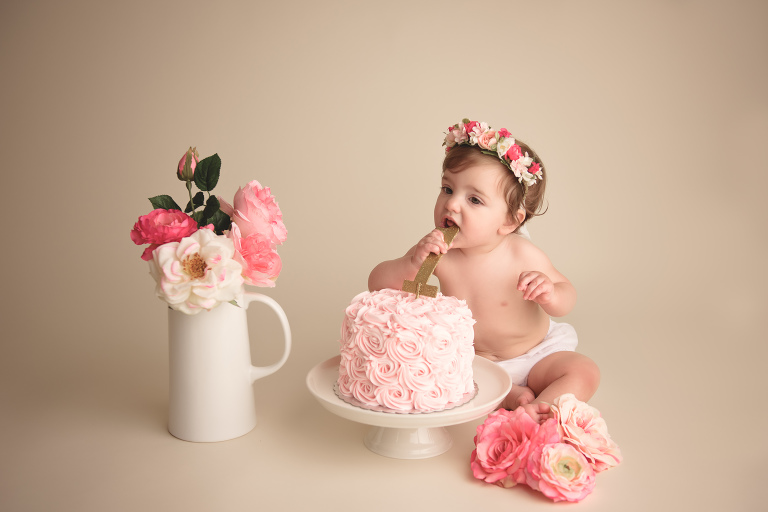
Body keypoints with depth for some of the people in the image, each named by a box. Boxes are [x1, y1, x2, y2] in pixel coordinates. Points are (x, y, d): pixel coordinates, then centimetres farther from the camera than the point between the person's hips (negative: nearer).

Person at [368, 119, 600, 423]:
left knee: (585, 372, -20)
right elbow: (377, 285, -20)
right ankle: (508, 396, -16)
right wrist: (411, 263, -40)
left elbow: (567, 295, -8)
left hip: (531, 356, -1)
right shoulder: (435, 252, -19)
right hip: (469, 362, 2)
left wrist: (549, 295, -33)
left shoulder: (523, 256, -23)